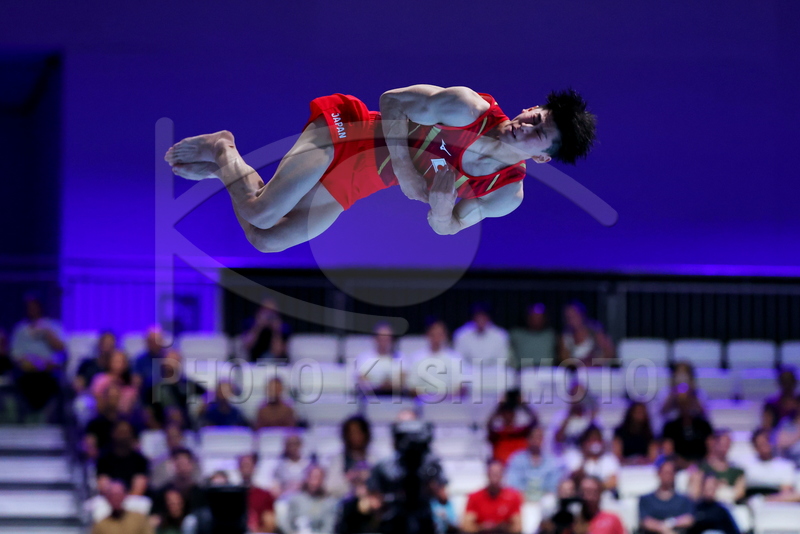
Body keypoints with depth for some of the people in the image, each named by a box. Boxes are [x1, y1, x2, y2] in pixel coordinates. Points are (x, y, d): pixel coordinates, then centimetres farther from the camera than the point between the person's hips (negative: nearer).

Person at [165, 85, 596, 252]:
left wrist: (442, 206, -24)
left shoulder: (507, 198, -14)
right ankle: (222, 151, 15)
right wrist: (404, 174, -24)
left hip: (350, 188, 4)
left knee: (266, 239, 2)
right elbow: (392, 102, -17)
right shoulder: (468, 109, -27)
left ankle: (226, 164, 27)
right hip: (345, 128, -4)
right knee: (260, 214, -15)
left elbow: (444, 228, 0)